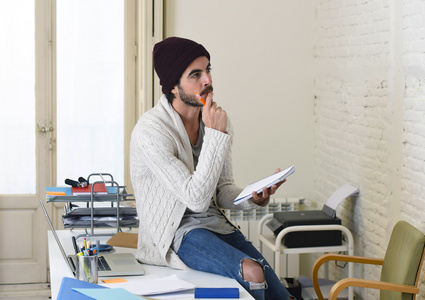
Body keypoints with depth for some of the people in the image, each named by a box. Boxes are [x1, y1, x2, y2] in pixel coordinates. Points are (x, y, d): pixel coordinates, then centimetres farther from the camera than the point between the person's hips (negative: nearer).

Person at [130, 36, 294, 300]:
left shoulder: (219, 121, 4)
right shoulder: (150, 132, -18)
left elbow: (223, 190, 10)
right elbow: (196, 198, -22)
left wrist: (254, 199, -13)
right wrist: (216, 135, -22)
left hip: (216, 224, 7)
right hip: (176, 233, -6)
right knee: (251, 272, -29)